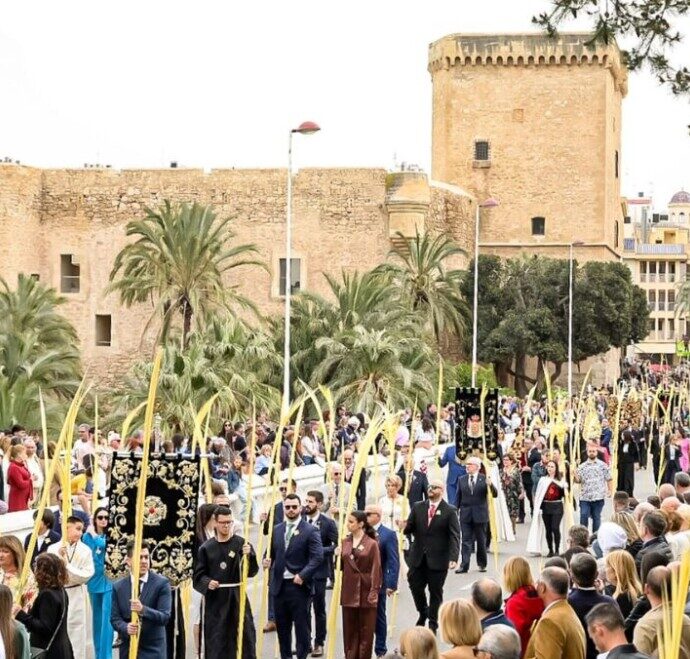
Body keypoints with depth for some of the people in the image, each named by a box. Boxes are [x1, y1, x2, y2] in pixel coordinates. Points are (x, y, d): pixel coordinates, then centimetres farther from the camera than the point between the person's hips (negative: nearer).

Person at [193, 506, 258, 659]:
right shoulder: (206, 548, 3)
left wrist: (248, 556, -22)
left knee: (245, 635, 2)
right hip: (215, 599, 1)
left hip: (237, 596, 0)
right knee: (215, 638, 1)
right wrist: (207, 583, -14)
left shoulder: (241, 543, 0)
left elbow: (251, 572, -4)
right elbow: (198, 575, 6)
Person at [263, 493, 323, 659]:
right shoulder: (276, 530, 11)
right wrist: (267, 561, -7)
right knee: (282, 626, 12)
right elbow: (272, 553, 17)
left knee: (301, 626, 0)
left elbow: (317, 557, -11)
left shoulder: (310, 531, -5)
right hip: (279, 585, 5)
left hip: (298, 585, -5)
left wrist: (302, 575, -20)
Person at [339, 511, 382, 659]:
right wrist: (338, 556, -5)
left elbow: (376, 569, -9)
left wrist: (374, 592, -13)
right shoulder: (345, 542, 7)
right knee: (349, 630, 9)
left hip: (366, 592, -5)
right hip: (349, 591, 5)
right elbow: (341, 565, 14)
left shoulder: (372, 544, -8)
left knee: (366, 630, 4)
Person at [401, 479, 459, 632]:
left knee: (435, 592, 5)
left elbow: (454, 537, -9)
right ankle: (423, 614, 32)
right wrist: (404, 527, -16)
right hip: (418, 558, 3)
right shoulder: (418, 508, 7)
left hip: (438, 560, -3)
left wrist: (453, 558, -20)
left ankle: (433, 624, 18)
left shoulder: (449, 511, -4)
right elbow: (410, 528, 8)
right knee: (415, 587, 5)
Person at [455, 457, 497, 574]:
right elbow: (458, 497, 10)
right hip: (466, 514, 2)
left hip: (480, 514, -2)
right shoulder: (462, 480, 6)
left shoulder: (484, 479, -3)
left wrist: (490, 485, -26)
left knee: (481, 540, 9)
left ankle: (482, 564, 21)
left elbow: (495, 495, -7)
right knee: (466, 540, -2)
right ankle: (464, 565, -6)